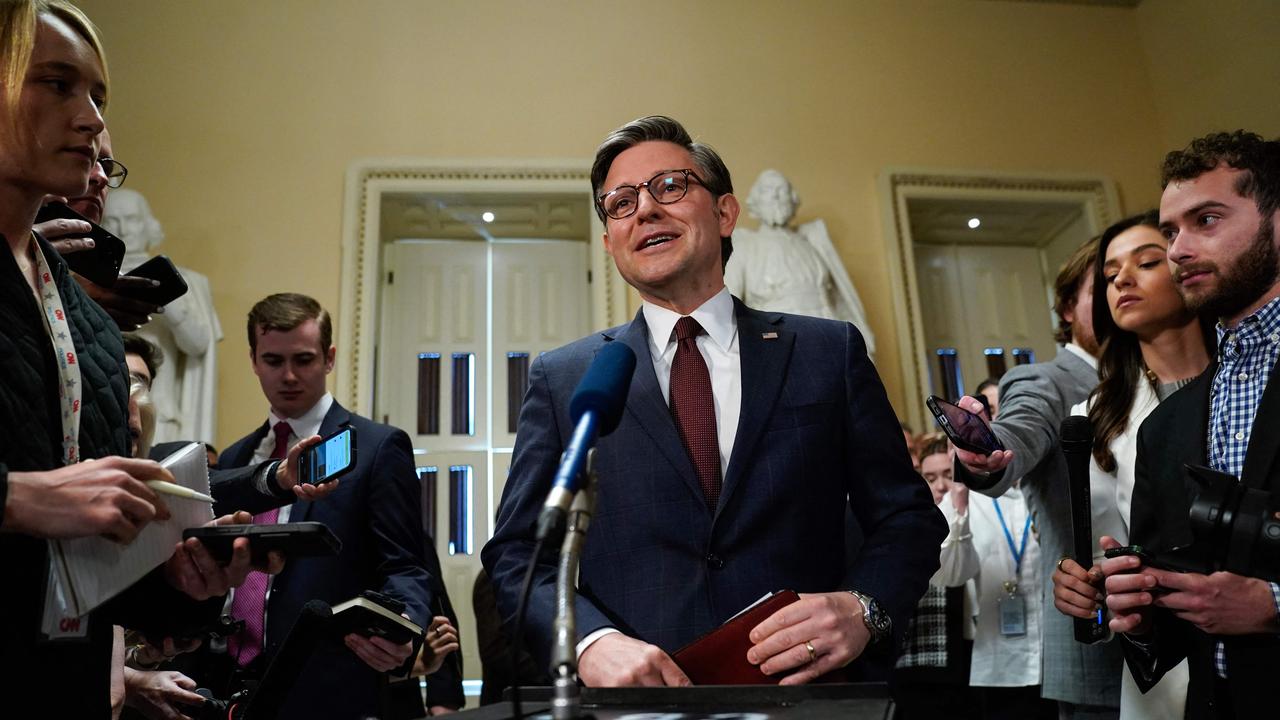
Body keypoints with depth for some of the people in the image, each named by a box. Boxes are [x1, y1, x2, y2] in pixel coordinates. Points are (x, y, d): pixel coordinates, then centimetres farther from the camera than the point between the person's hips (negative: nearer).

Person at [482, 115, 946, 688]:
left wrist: (863, 608, -11)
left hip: (803, 698, 1)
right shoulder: (562, 379, 7)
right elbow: (516, 554, 4)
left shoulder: (830, 353, 6)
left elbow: (908, 517, 8)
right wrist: (590, 640, -14)